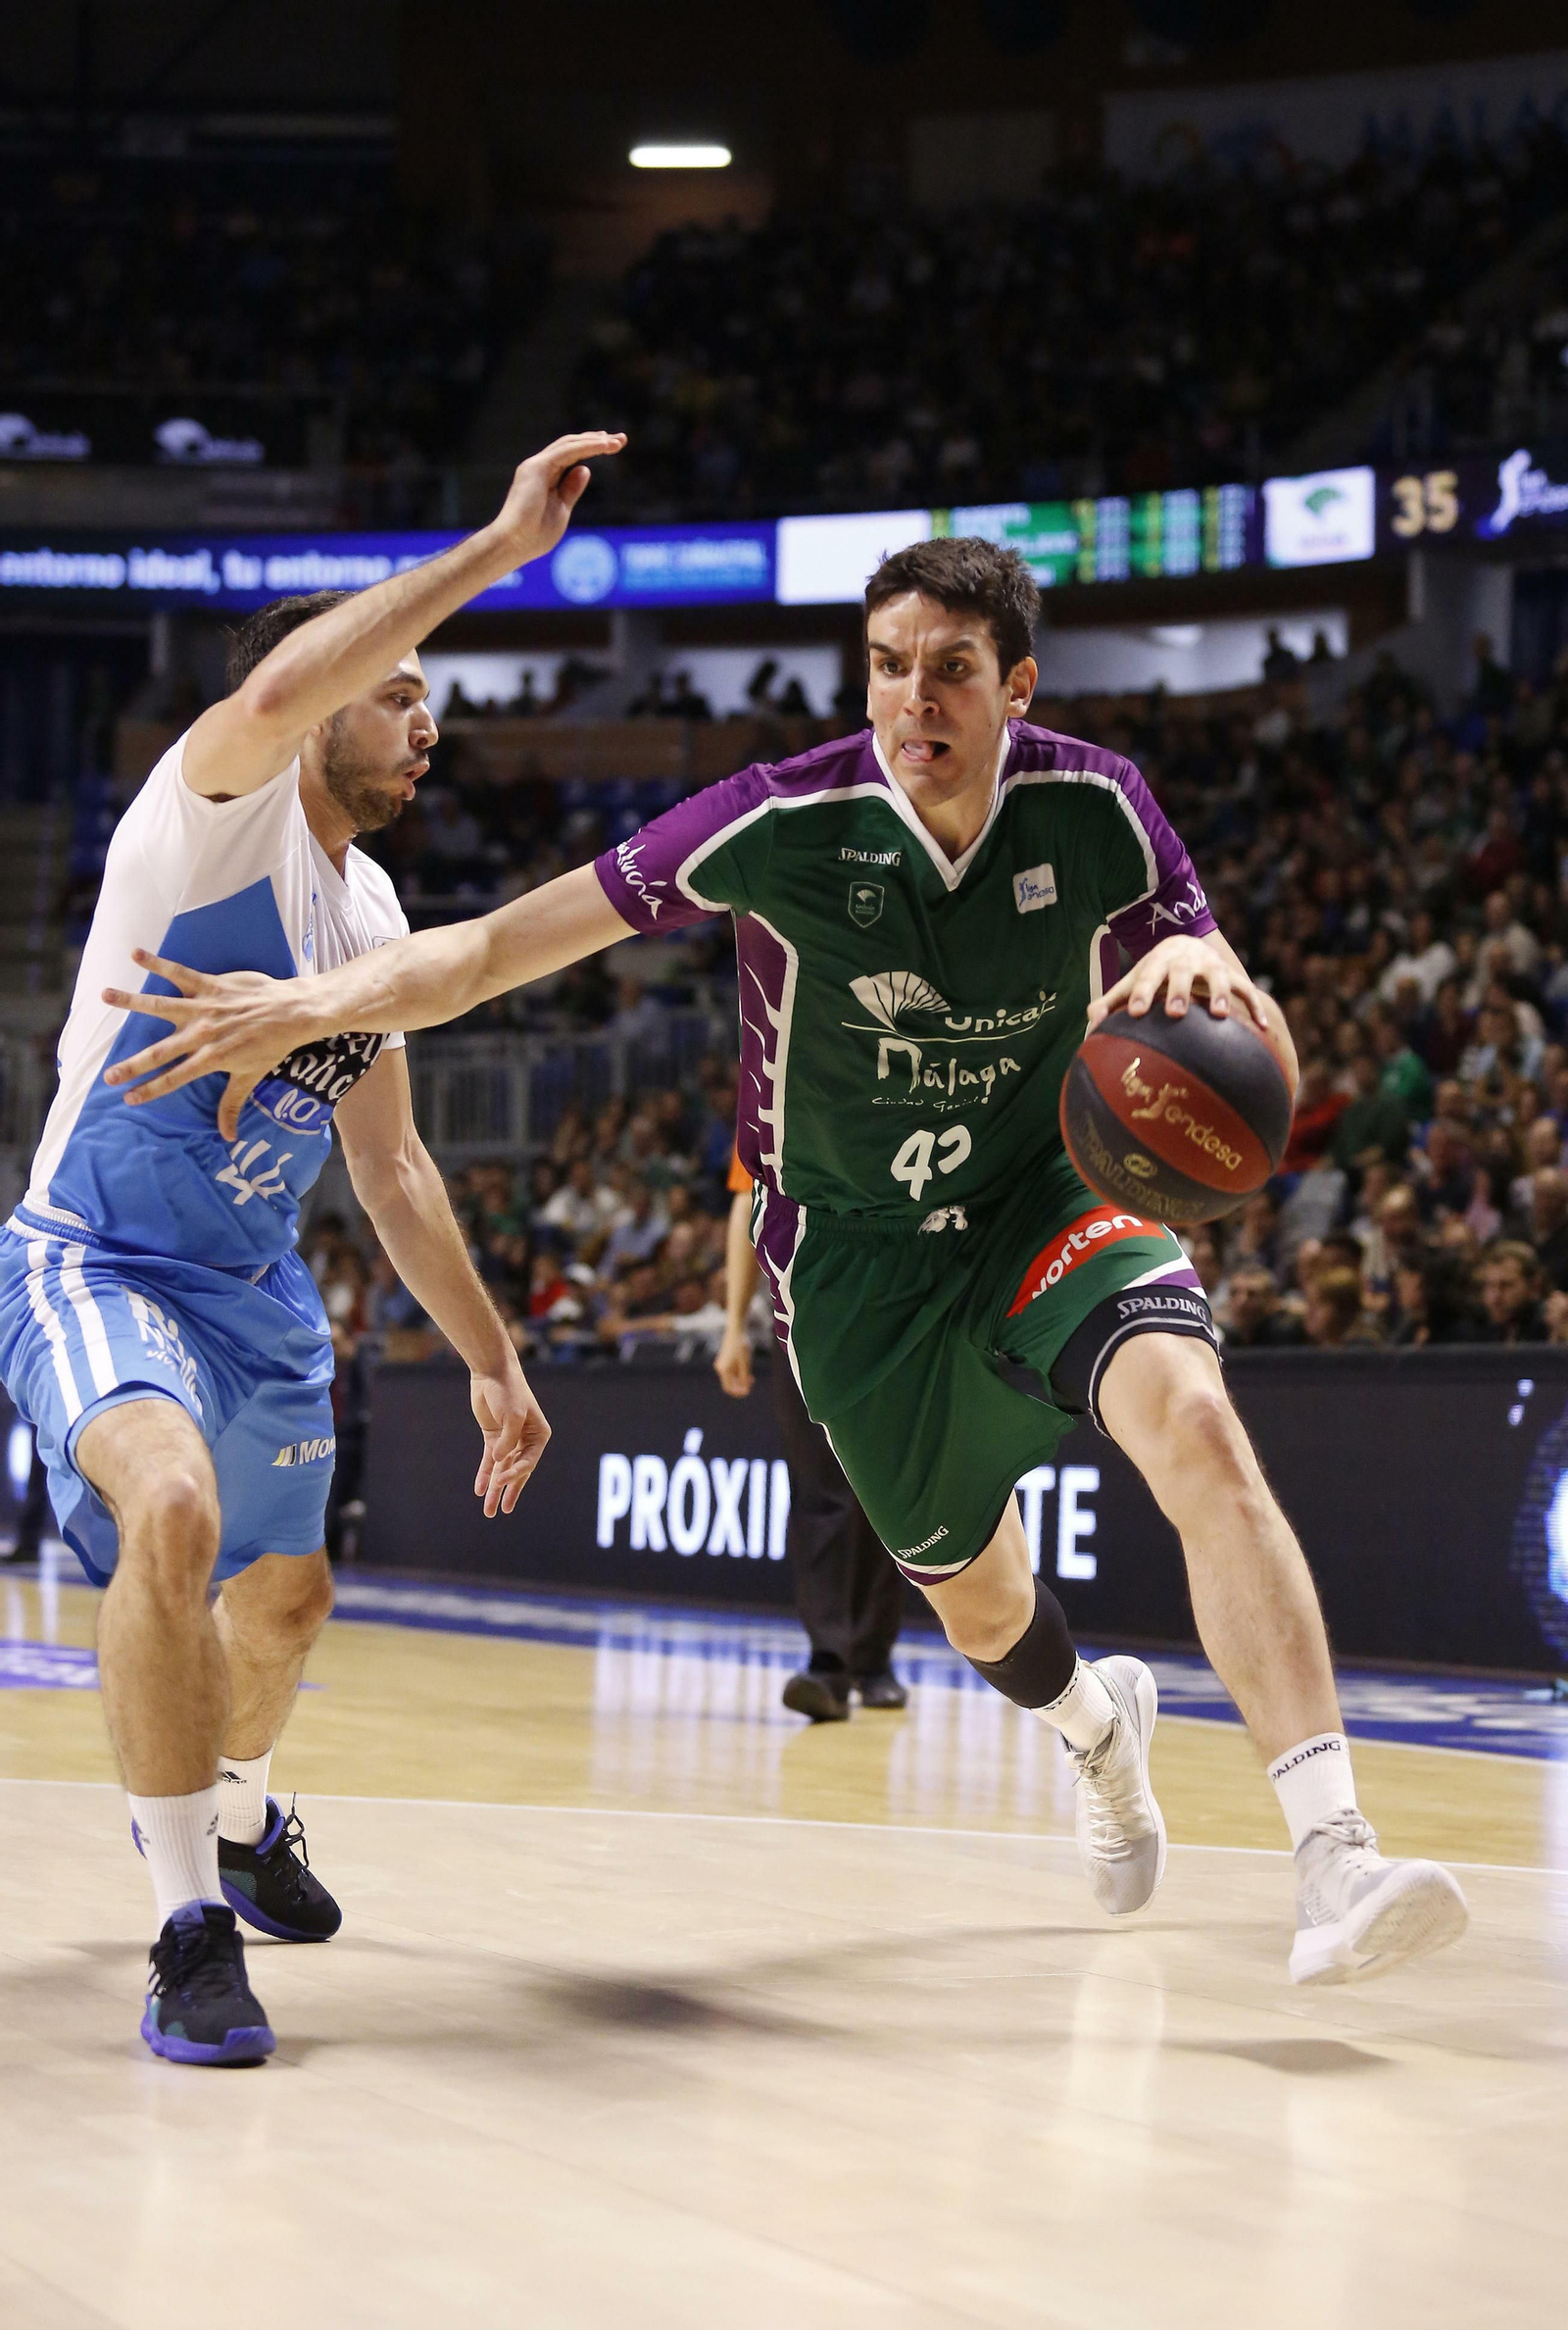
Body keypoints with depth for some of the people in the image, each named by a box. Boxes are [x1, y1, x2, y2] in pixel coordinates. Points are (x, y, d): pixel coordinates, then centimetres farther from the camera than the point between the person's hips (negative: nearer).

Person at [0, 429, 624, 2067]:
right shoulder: (219, 809, -15)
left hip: (256, 1289, 8)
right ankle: (191, 1931, -25)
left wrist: (491, 1360, 17)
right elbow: (276, 689, -41)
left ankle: (231, 1818, 55)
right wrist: (500, 546, -40)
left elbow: (389, 1164, 18)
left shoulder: (372, 915, 9)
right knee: (176, 1510, -35)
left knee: (283, 1596, 21)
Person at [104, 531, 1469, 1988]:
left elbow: (1264, 1072, -10)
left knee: (1195, 1422, -30)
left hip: (1047, 1196, 0)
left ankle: (1333, 1858, -33)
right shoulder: (789, 824, -21)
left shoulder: (1093, 808, -16)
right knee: (976, 1606, 12)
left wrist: (1207, 974, -34)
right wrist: (315, 1003, -34)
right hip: (855, 1254, 0)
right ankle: (1098, 1725, 52)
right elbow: (499, 948, -18)